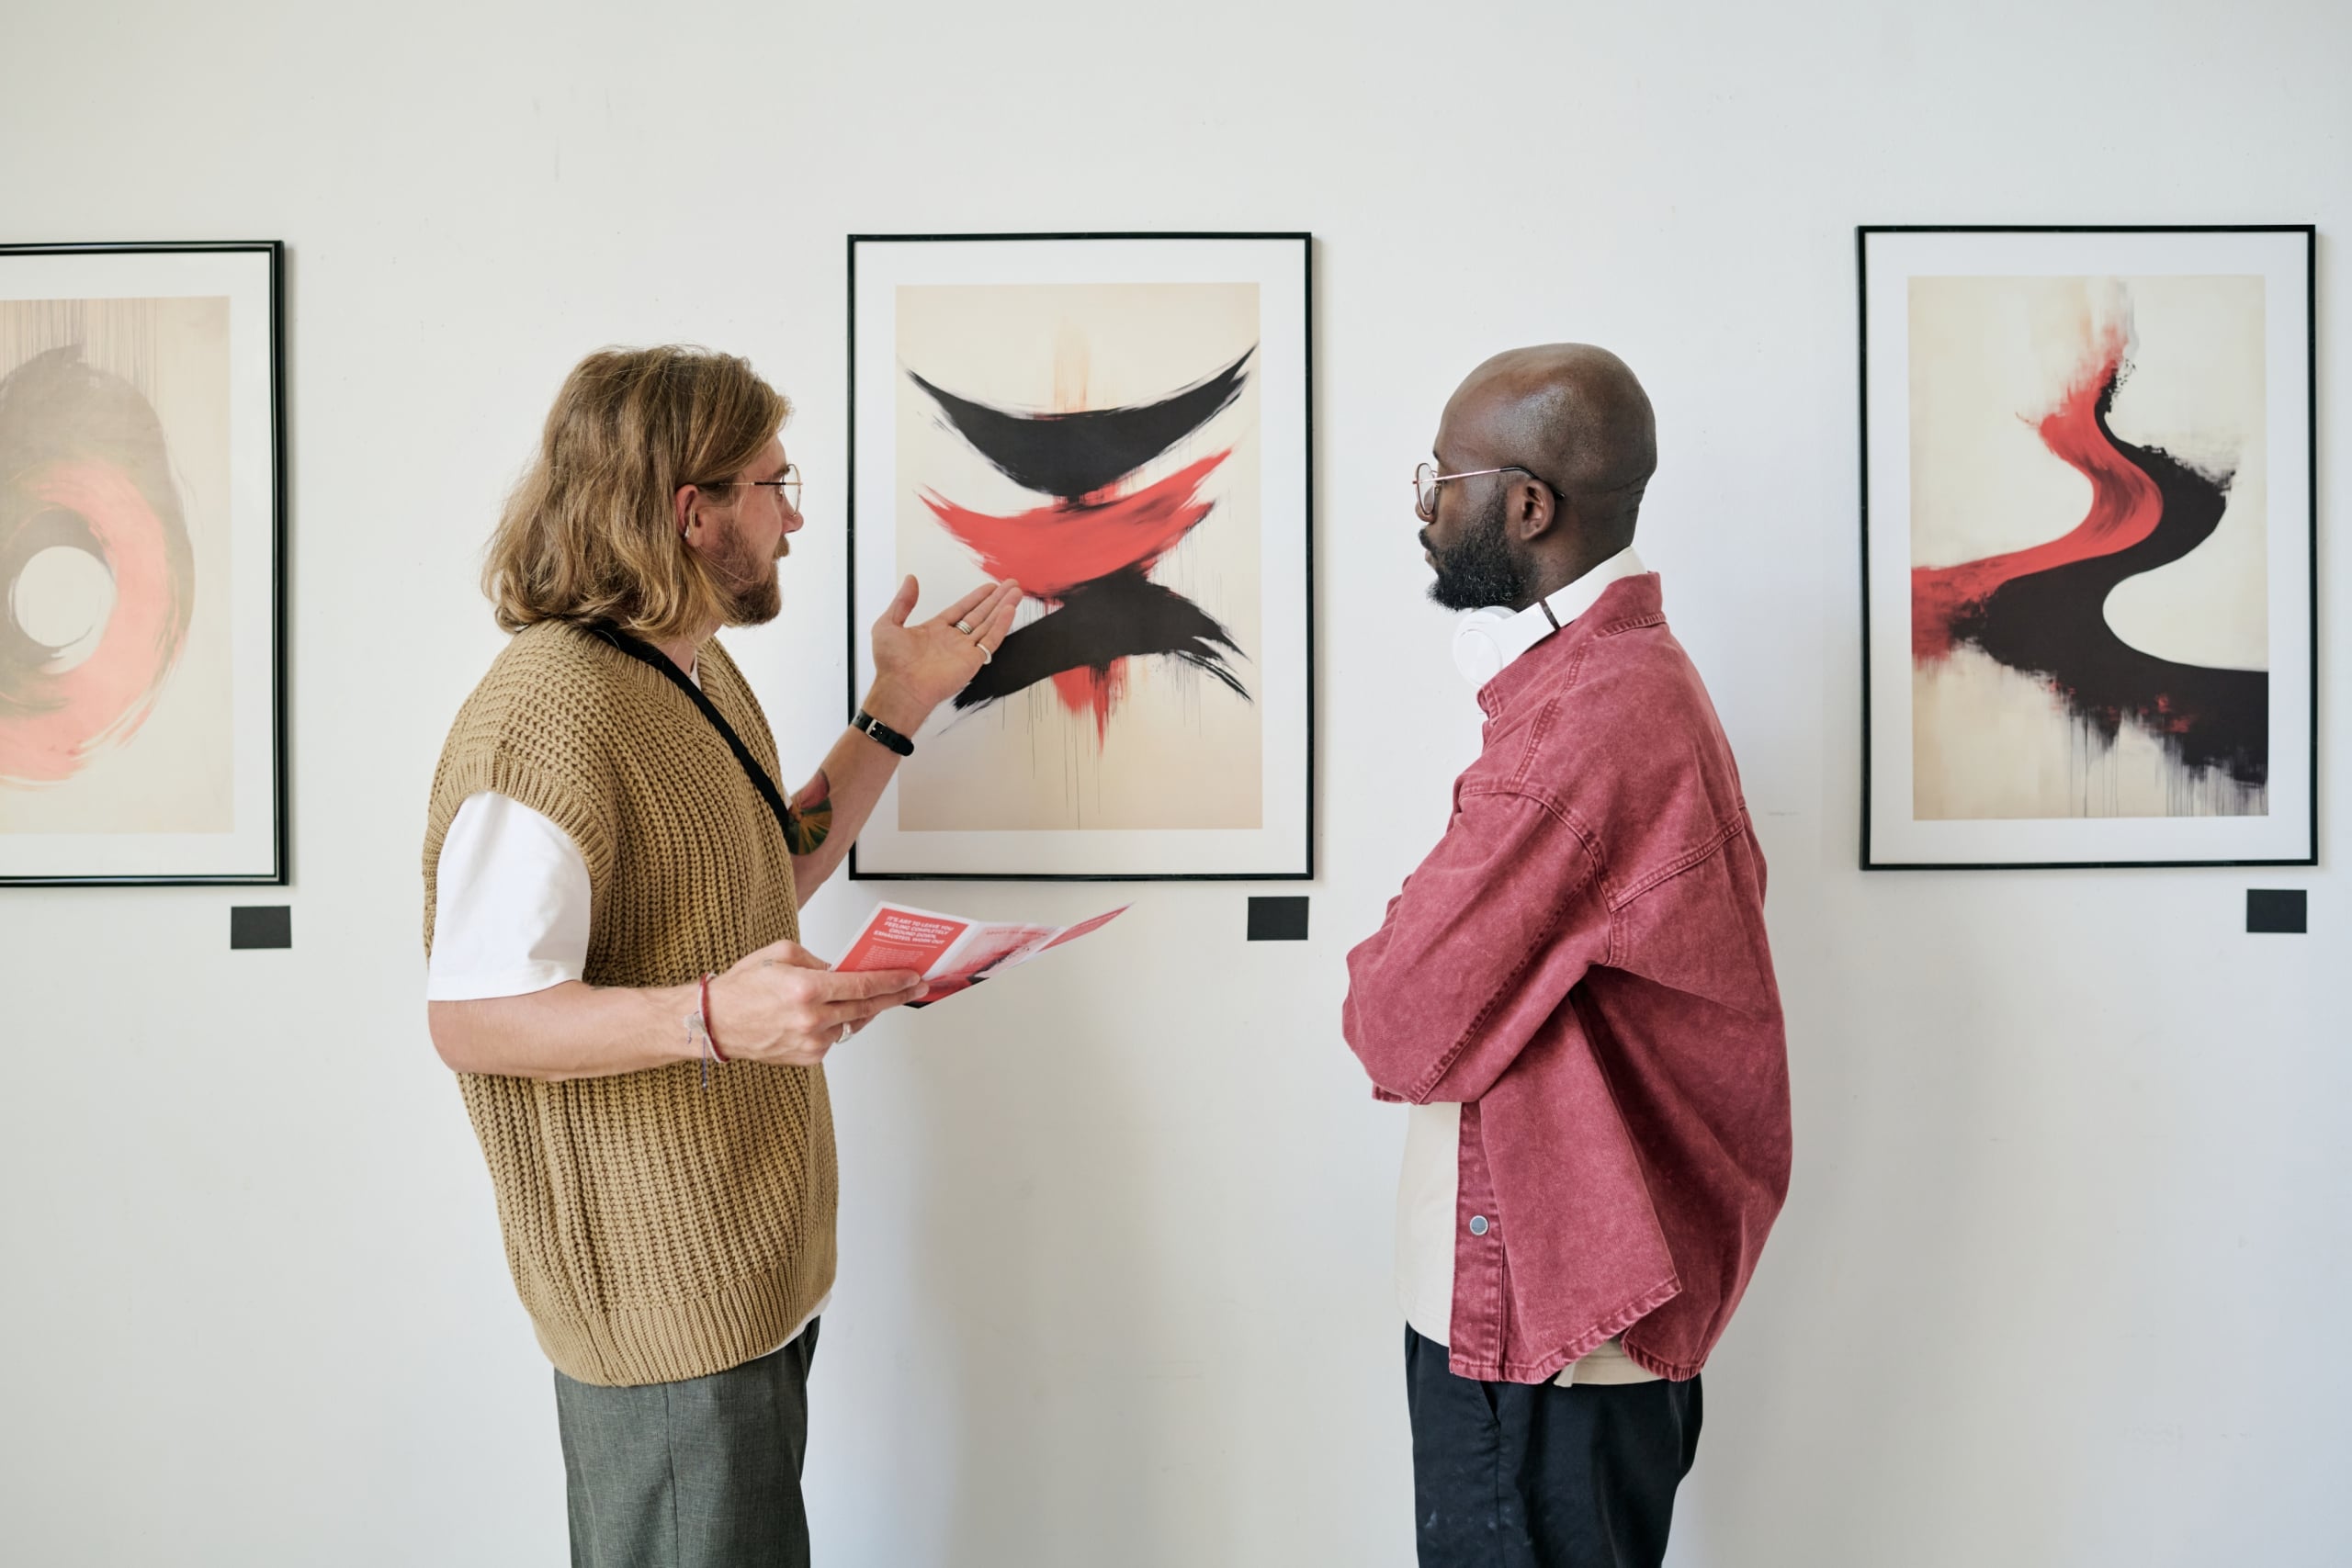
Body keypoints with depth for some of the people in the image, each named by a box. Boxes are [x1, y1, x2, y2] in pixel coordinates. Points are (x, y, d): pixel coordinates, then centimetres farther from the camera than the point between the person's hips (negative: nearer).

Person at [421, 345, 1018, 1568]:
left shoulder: (702, 675, 10)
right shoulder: (546, 721, -23)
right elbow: (472, 1020, -23)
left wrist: (896, 713, 13)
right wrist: (712, 1015, -37)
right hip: (656, 1291, -10)